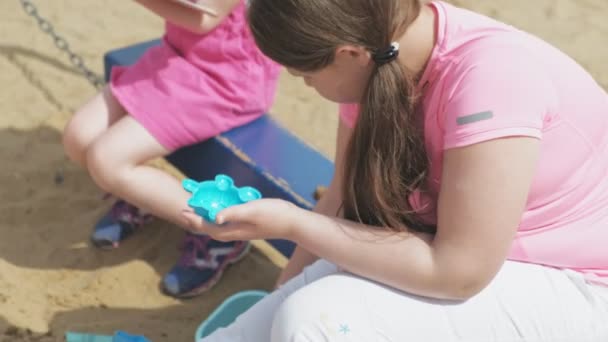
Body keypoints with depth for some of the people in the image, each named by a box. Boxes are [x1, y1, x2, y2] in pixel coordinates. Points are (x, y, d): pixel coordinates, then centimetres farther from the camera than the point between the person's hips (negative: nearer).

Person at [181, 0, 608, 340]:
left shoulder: (489, 77, -30)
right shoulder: (380, 59, -7)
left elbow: (460, 271, -28)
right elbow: (343, 203, 3)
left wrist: (294, 224, -25)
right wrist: (281, 301, 1)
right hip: (448, 257, 6)